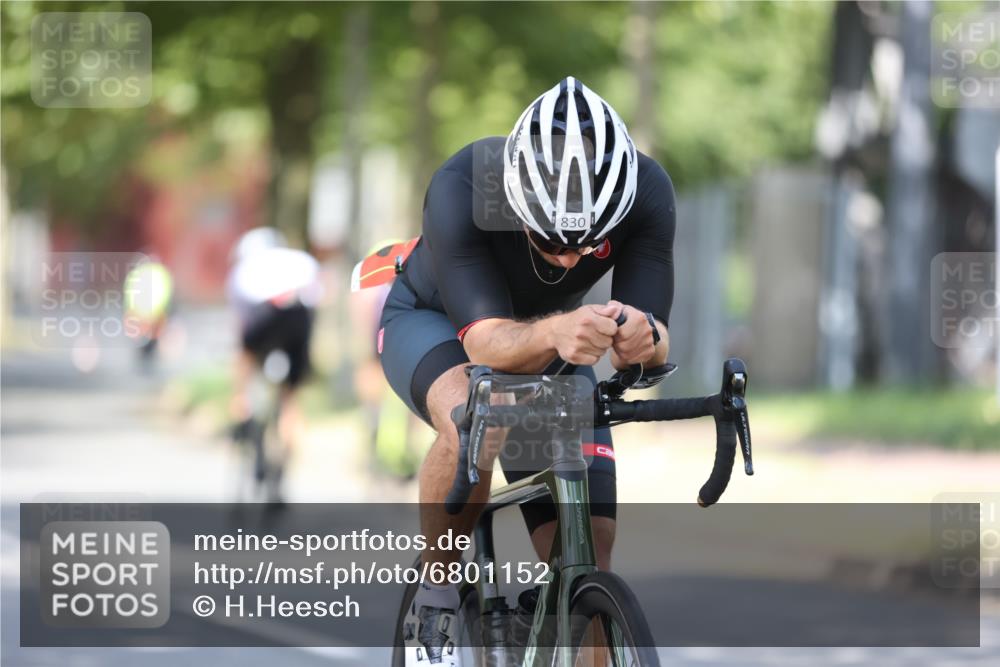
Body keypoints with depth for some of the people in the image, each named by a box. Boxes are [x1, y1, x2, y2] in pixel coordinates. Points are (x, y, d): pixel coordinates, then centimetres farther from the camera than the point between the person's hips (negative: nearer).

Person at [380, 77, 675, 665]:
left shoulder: (646, 192, -31)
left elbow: (656, 344, -33)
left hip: (548, 348, 3)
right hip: (433, 321, -3)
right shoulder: (461, 190, -38)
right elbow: (487, 341, -45)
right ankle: (434, 608, -18)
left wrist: (644, 338, -57)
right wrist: (553, 334, -67)